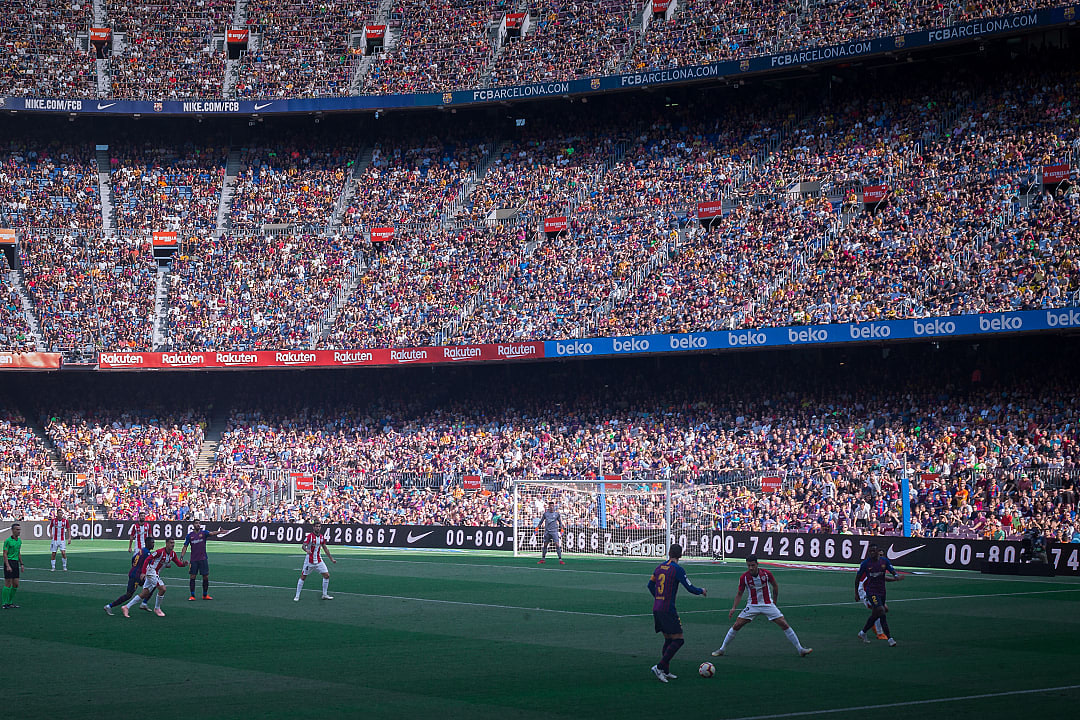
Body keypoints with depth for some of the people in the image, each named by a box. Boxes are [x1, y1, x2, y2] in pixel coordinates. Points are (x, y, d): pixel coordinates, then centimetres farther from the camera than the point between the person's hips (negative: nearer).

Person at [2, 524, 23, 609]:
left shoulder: (19, 540, 12)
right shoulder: (8, 541, -10)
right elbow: (5, 554, -12)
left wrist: (21, 564, 17)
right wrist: (8, 566, -19)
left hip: (16, 563, 7)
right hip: (9, 562, -7)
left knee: (16, 584, 6)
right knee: (8, 583, -6)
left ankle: (11, 602, 17)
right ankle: (5, 603, 1)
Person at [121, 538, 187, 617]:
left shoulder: (173, 554, 3)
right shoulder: (160, 552, -20)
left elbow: (178, 563, 8)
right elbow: (148, 559, -20)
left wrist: (183, 564, -17)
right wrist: (143, 572, -25)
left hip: (156, 574, 8)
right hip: (151, 571, -8)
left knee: (144, 594, 7)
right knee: (162, 589, -16)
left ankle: (126, 607, 11)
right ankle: (157, 609, 3)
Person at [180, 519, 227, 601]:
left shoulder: (204, 533, 1)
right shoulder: (189, 535, 5)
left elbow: (211, 533, -18)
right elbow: (185, 547, 7)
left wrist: (219, 532, -39)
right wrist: (181, 556, -6)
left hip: (203, 559, 0)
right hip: (194, 560, 0)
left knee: (206, 577, 2)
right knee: (192, 577, -2)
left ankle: (205, 595, 15)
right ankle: (192, 595, 6)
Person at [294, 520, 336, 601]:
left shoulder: (321, 537, 6)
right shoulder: (309, 536, -11)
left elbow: (325, 549, 15)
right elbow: (303, 545, -22)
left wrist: (331, 559, 17)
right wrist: (306, 550, -44)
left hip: (318, 560, 5)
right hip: (309, 560, -5)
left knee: (327, 575, 0)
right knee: (303, 577, -1)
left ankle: (324, 595, 12)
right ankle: (297, 596, 8)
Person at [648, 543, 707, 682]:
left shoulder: (660, 567, 11)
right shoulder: (677, 569, -11)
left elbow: (650, 585, 21)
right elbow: (691, 588, -11)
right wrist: (702, 591, 9)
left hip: (656, 608, 8)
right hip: (668, 610, -8)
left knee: (668, 639, 17)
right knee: (678, 639, -3)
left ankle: (665, 671, 16)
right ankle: (660, 667, -13)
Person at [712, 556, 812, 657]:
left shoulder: (766, 573, -12)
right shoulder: (744, 577, -12)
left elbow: (775, 586, 7)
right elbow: (739, 594, -1)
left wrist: (774, 602, 11)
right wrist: (734, 608, -12)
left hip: (768, 605, 0)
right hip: (752, 606, 0)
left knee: (784, 625, -7)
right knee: (736, 626, -8)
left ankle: (800, 649, 3)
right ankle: (722, 649, 7)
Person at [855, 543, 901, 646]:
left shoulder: (884, 561, 0)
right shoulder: (866, 563, -8)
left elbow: (894, 572, -1)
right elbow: (858, 577, 3)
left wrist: (896, 576, -27)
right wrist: (856, 592, 7)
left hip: (882, 591, 5)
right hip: (871, 591, -5)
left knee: (875, 615, 13)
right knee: (881, 611, -20)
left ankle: (863, 633, 35)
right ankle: (889, 638, -17)